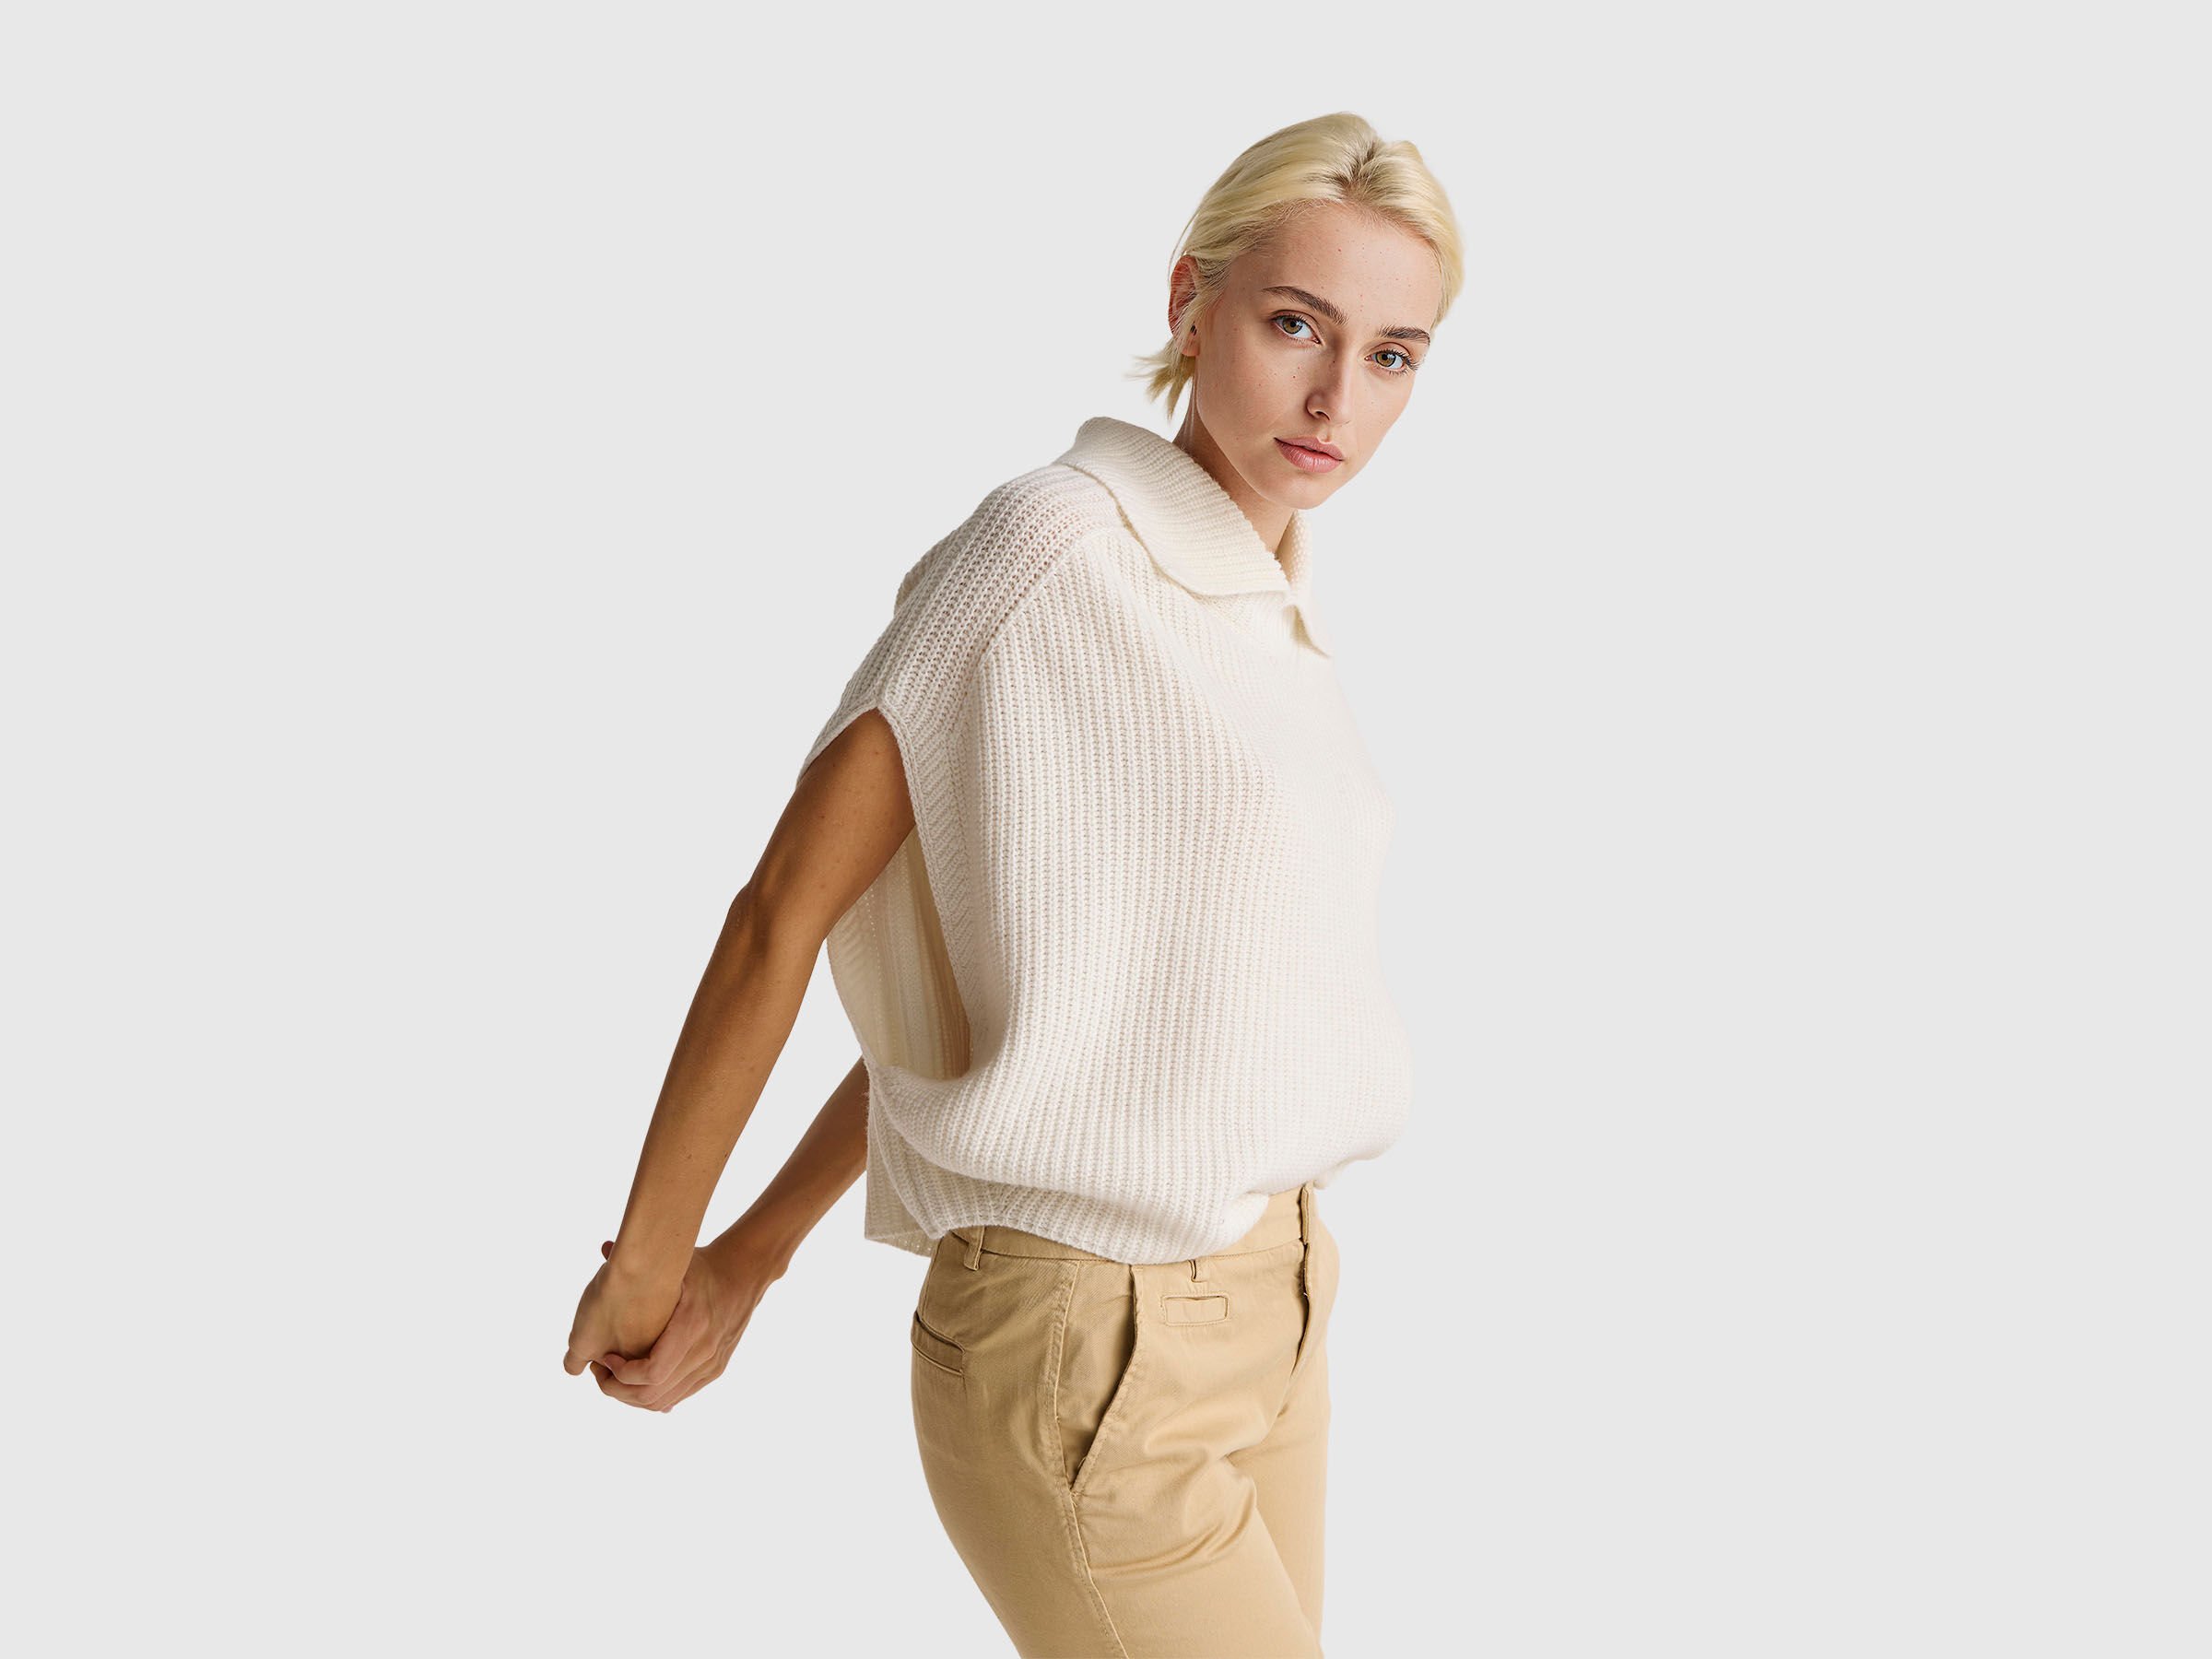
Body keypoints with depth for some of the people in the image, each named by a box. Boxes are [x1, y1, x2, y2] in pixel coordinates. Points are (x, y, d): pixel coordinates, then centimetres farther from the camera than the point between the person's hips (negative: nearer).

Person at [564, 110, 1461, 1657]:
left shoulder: (1266, 613, 9)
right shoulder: (1052, 541, -17)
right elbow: (786, 907, -12)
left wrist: (752, 1256, 12)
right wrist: (648, 1260, -2)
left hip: (1260, 1307, 8)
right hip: (1088, 1371, -8)